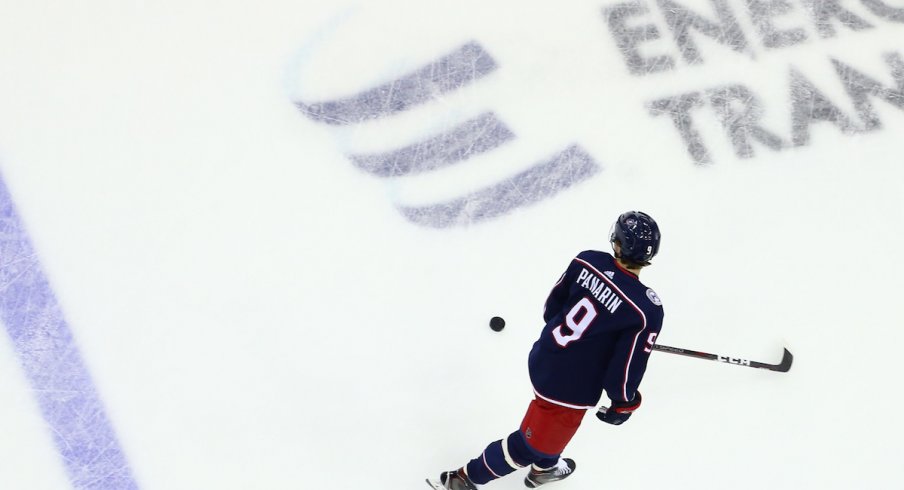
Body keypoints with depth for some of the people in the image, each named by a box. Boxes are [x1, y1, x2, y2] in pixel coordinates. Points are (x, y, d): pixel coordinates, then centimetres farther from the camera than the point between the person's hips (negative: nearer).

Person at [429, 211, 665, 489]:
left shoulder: (587, 260, -11)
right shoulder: (647, 310, -26)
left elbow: (552, 305, 4)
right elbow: (627, 368, -20)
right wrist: (623, 403, 0)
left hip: (543, 359, 7)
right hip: (571, 390, -6)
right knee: (532, 443, 14)